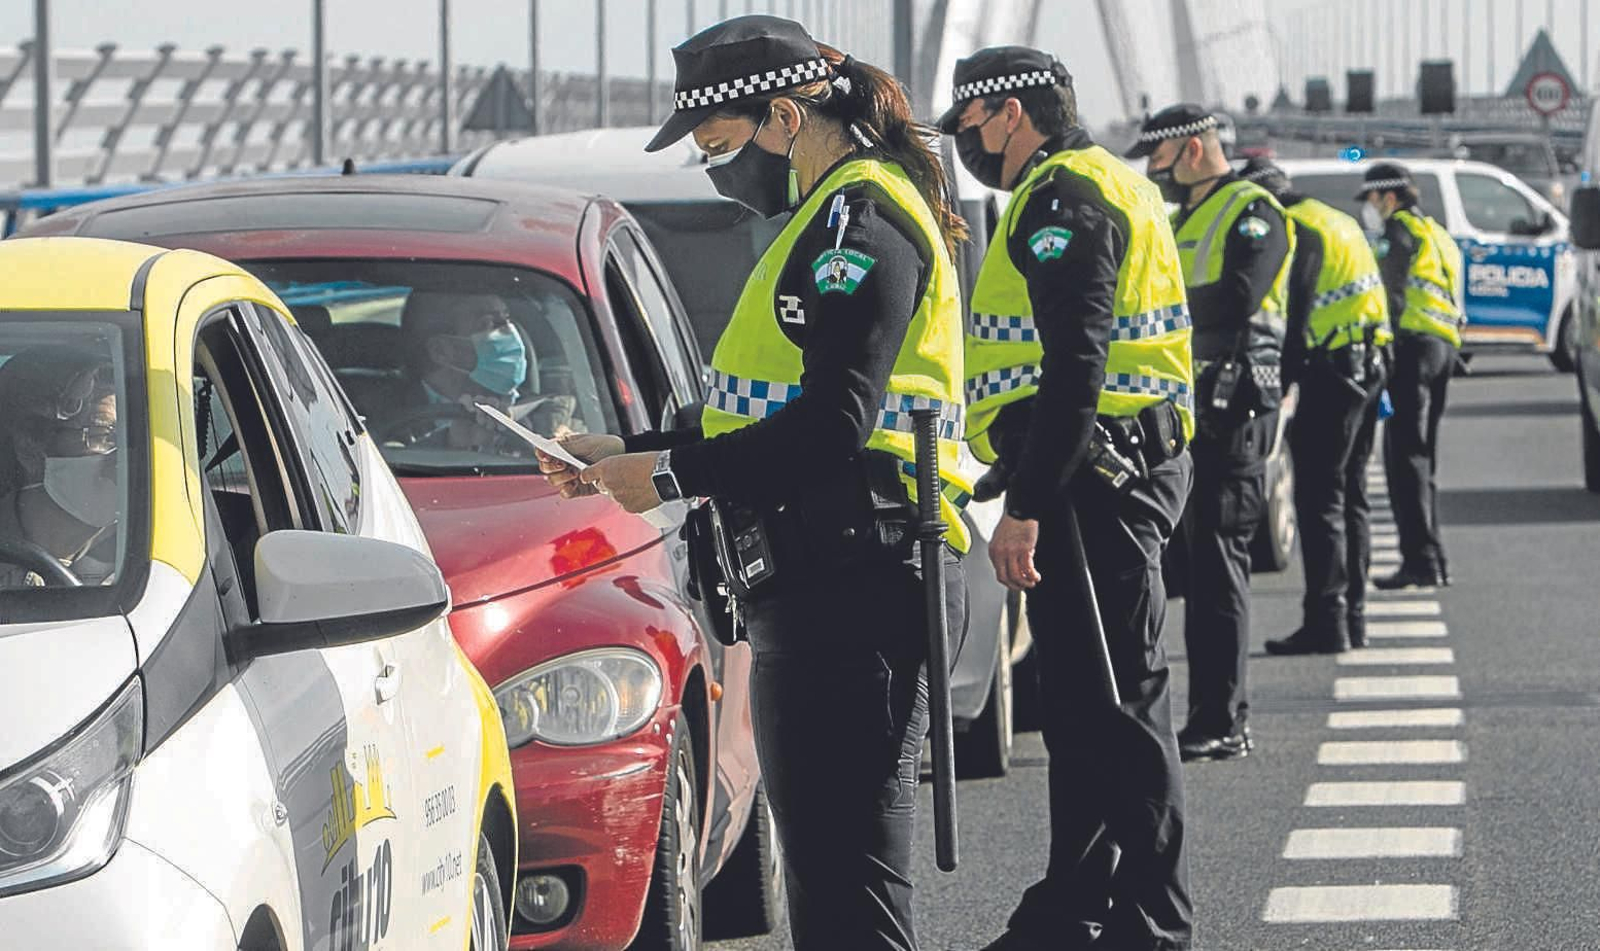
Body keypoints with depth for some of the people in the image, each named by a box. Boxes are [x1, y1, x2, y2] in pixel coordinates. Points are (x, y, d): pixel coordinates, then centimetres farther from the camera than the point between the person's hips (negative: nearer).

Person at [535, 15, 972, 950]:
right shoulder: (838, 217, 23)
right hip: (830, 589, 11)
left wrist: (673, 473, -13)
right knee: (829, 865, 14)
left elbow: (834, 426, -20)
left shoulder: (860, 219, -12)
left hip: (854, 585, -11)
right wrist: (627, 453, 20)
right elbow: (782, 411, 27)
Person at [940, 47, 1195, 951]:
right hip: (1122, 470, 11)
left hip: (1094, 478, -11)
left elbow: (1072, 368, -22)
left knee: (1117, 703, -8)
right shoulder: (1103, 186, 22)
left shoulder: (1067, 198, -13)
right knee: (1083, 701, 16)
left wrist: (1027, 507, -24)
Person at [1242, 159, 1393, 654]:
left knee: (1320, 498, -8)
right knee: (1350, 496, 14)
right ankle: (1352, 617, 17)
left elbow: (1292, 313, -18)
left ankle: (1326, 621, -12)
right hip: (1368, 364, 10)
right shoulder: (1341, 222, 20)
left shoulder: (1297, 229, -11)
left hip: (1332, 367, -10)